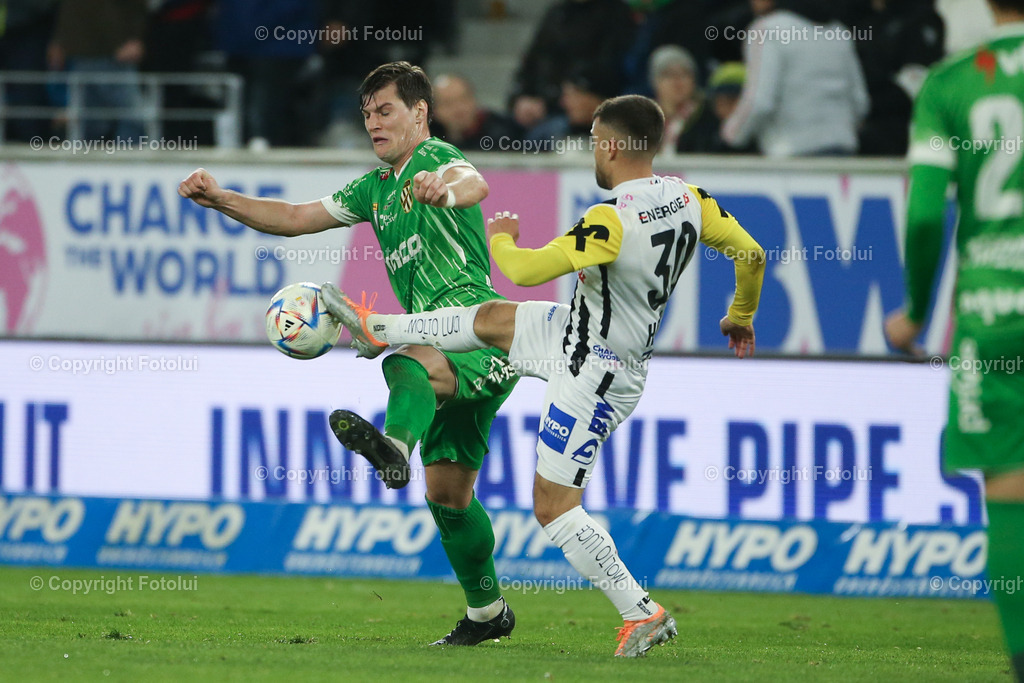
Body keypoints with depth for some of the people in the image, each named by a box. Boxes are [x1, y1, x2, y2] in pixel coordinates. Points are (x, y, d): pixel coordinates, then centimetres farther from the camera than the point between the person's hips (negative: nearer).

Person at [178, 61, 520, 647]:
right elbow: (296, 219, 24)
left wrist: (445, 188, -53)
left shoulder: (436, 157, -4)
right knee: (448, 492, 11)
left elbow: (475, 184, -29)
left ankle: (395, 442, -73)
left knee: (408, 365, -41)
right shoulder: (375, 188, 22)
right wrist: (220, 199, 12)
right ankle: (487, 611, 24)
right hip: (444, 351, 9)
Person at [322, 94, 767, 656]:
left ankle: (642, 614, 0)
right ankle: (377, 329, 44)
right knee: (491, 319, 22)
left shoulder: (614, 221, -33)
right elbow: (751, 254, 1)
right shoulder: (687, 199, -9)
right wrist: (741, 316, 20)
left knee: (553, 506, 0)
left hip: (593, 375, -9)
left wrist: (500, 239, -6)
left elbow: (527, 270, -30)